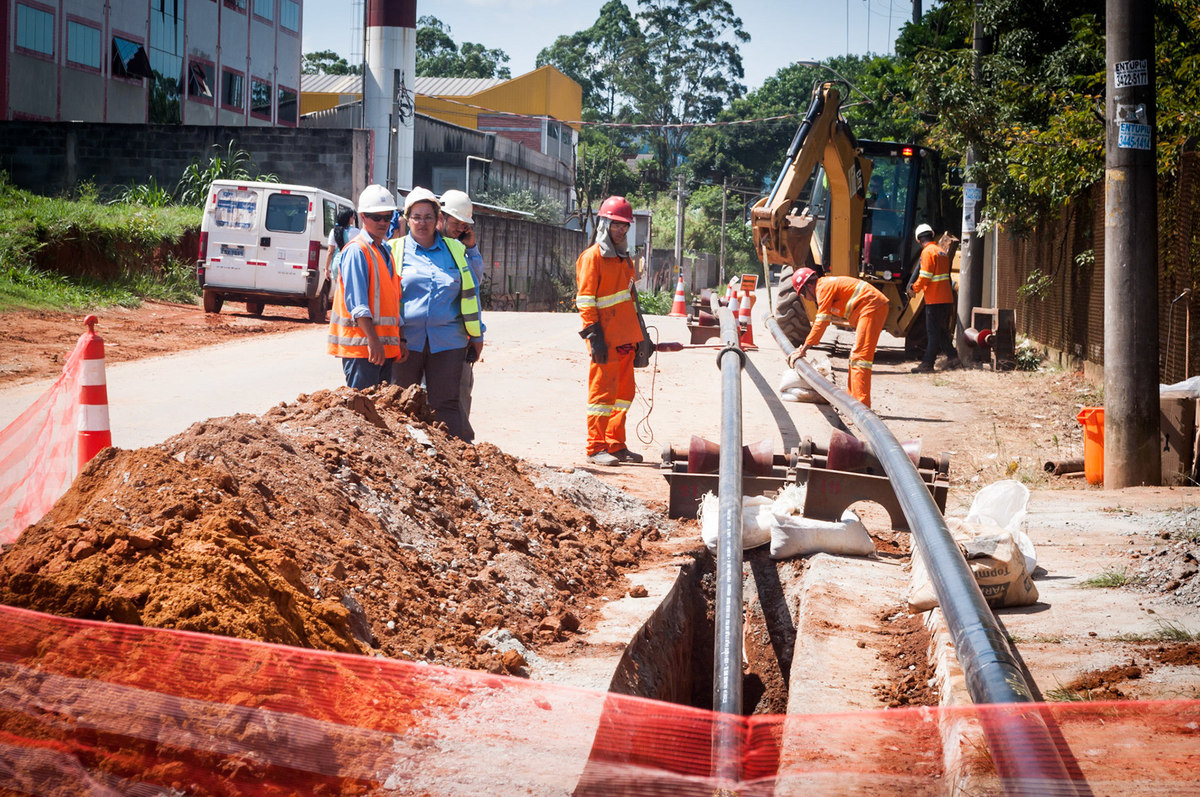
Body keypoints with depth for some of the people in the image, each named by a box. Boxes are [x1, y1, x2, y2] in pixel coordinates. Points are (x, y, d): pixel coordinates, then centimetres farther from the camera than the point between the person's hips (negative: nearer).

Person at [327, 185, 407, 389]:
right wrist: (373, 340, -23)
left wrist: (400, 339, 17)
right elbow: (357, 303, -16)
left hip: (385, 346, 9)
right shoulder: (356, 250, -8)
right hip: (360, 344, -9)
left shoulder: (385, 251, 19)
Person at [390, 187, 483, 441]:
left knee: (446, 404, -1)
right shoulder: (395, 250, 7)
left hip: (447, 341, 0)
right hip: (406, 341, 0)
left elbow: (471, 292, 16)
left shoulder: (455, 250, 12)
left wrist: (476, 334, 15)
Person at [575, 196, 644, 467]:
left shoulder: (624, 258, 18)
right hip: (606, 340, -8)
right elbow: (585, 300, -12)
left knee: (624, 393, 11)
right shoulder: (593, 257, -7)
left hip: (624, 338, 8)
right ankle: (596, 449, -1)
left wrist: (637, 336, 21)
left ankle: (616, 445, 19)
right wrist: (595, 337, -18)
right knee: (603, 392, -6)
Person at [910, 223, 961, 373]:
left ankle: (927, 364, -2)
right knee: (942, 331, 16)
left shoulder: (927, 252, -12)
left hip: (934, 300, -8)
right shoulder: (941, 251, 15)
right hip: (947, 299, 8)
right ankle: (952, 357, 14)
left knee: (933, 332, -5)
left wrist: (915, 288, -1)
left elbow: (925, 276, -17)